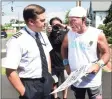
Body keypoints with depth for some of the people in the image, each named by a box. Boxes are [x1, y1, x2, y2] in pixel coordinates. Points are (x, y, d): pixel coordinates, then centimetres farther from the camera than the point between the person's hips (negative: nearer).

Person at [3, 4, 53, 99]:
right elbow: (10, 72, -22)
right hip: (30, 85, -6)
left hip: (47, 82, 7)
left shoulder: (43, 35, 0)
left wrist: (50, 76, 10)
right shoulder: (17, 41, -22)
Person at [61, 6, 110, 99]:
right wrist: (66, 64, 8)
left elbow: (106, 53, -7)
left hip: (93, 80, -3)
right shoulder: (69, 34, 0)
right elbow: (64, 48, 17)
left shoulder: (98, 34, -11)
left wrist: (99, 64, -24)